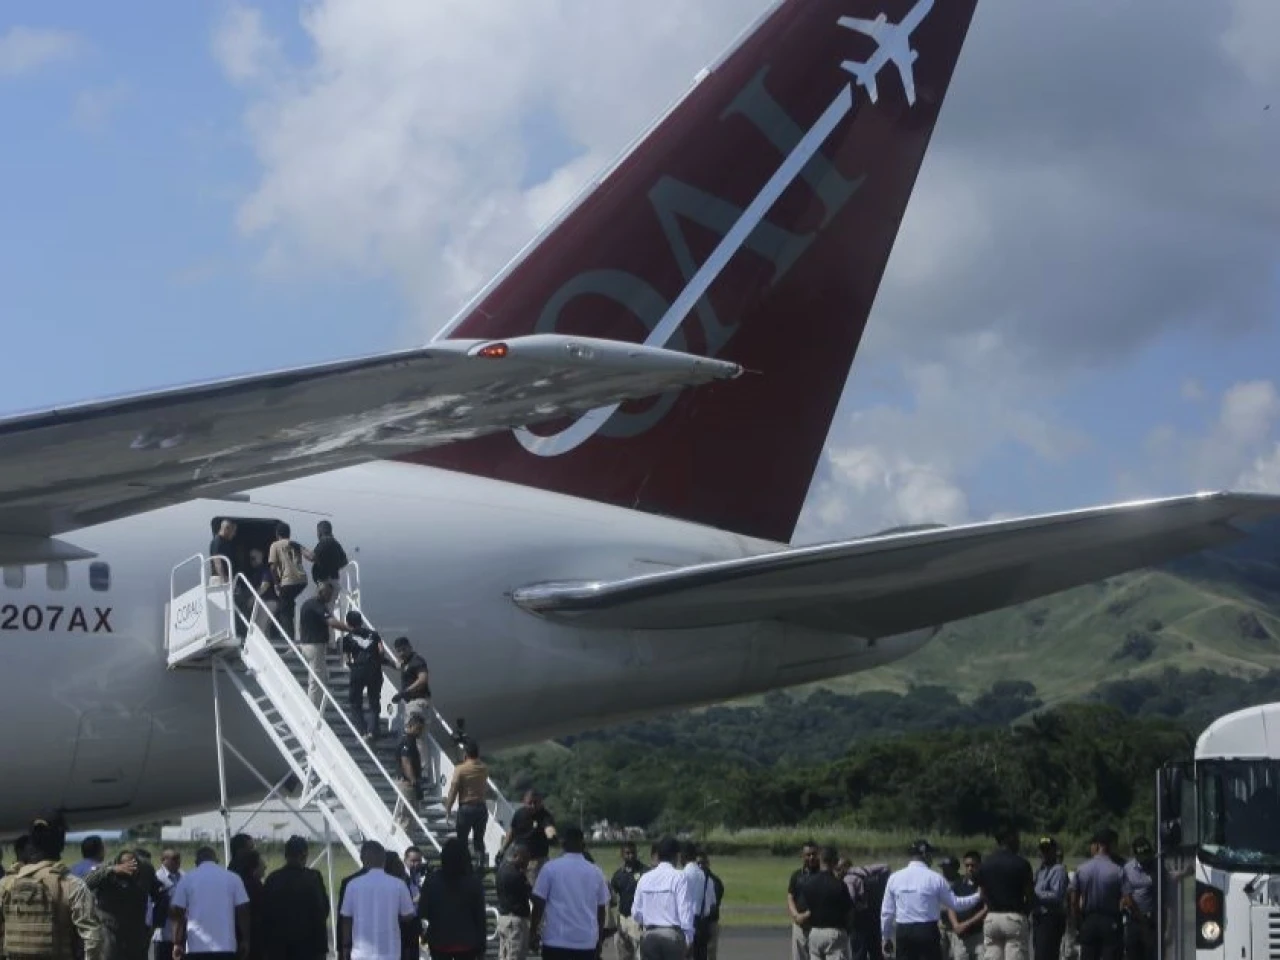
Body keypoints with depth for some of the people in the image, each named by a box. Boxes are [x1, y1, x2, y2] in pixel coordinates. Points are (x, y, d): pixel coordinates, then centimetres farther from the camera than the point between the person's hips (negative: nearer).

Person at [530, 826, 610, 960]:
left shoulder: (550, 868, -4)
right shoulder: (595, 872, 5)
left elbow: (539, 903, -3)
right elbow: (601, 908, 10)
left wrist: (533, 931, 7)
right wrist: (600, 938, 21)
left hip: (557, 939, -2)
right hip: (587, 941, 2)